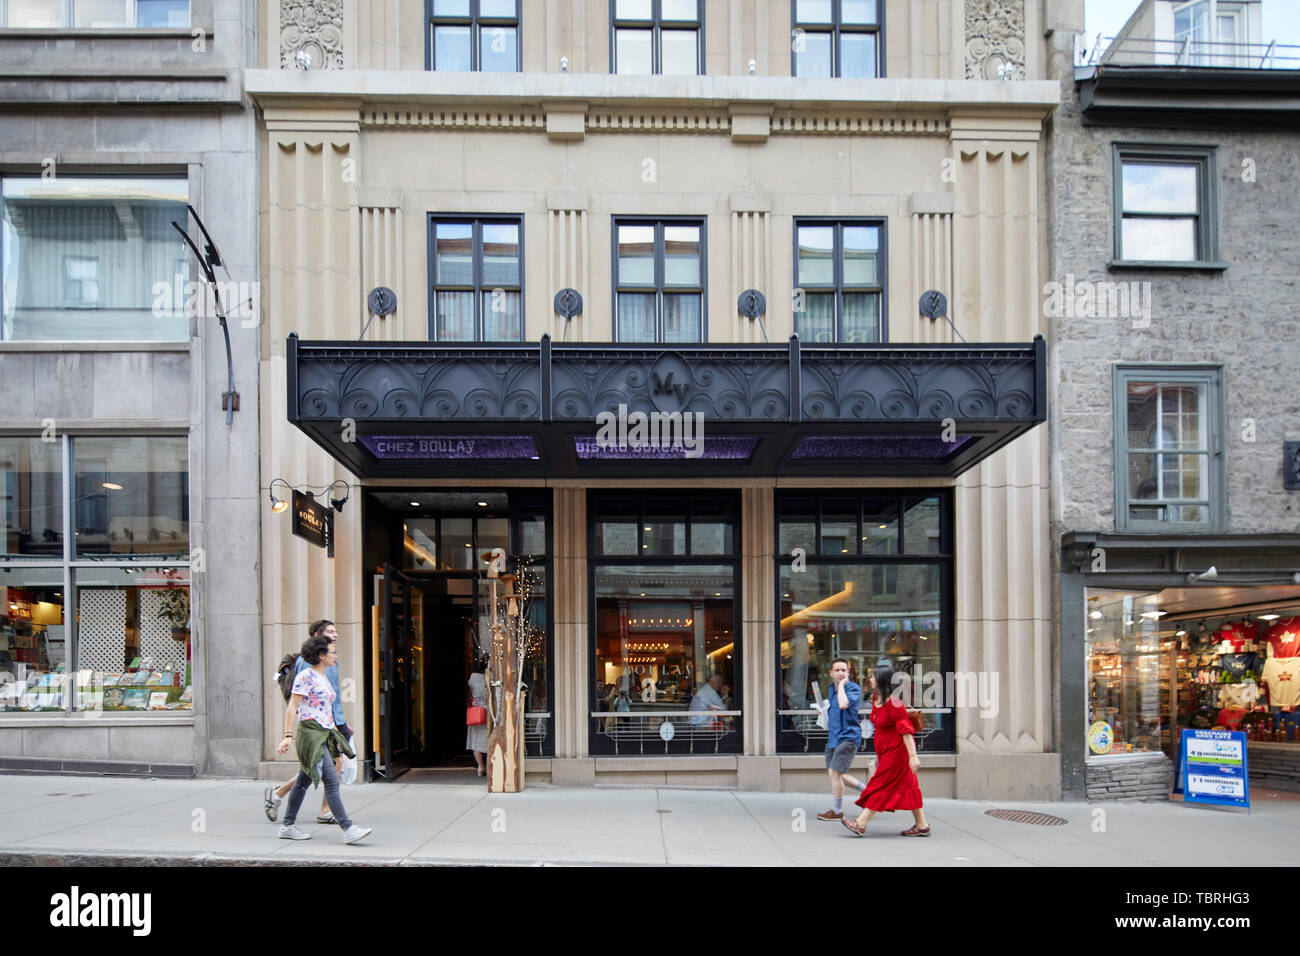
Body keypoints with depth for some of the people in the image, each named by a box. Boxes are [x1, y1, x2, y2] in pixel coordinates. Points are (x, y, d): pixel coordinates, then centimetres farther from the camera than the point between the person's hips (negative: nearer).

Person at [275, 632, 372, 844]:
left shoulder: (323, 677, 17)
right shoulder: (305, 677, -10)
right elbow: (292, 708, -13)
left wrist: (335, 732, 24)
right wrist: (288, 736, -19)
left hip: (324, 734, 9)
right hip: (310, 733, -9)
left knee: (303, 781, 15)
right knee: (331, 782, -13)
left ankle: (288, 826, 24)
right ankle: (348, 829, -15)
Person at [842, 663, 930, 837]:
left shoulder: (894, 705, -24)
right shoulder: (876, 698, 5)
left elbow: (906, 731, -25)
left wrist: (913, 756, -27)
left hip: (896, 751, -9)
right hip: (886, 750, 10)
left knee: (882, 785, -5)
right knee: (907, 786, 13)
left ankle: (861, 824, -3)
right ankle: (922, 826, 19)